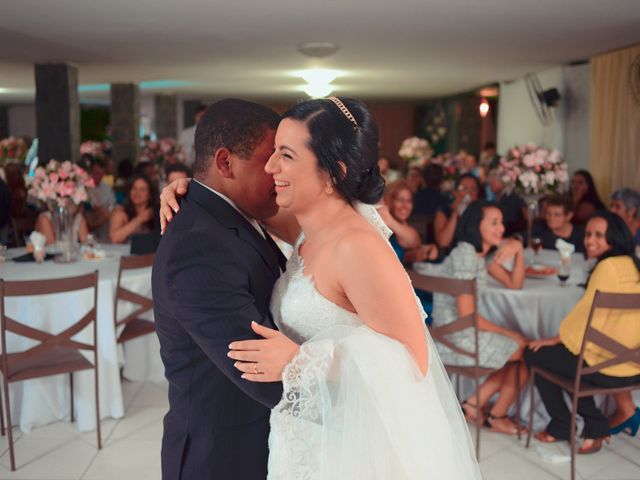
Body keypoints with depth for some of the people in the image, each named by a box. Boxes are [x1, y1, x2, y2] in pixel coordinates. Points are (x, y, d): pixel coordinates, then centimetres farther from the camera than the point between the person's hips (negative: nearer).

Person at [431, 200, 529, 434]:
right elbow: (466, 315, -21)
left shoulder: (482, 252, 10)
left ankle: (473, 404, 14)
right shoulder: (464, 254, -19)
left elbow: (514, 284, 13)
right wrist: (510, 334, -12)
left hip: (463, 333, 9)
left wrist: (518, 250, -2)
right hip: (454, 340, -9)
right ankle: (497, 416, 16)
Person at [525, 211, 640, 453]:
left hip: (611, 367, -8)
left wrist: (554, 339, 0)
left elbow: (586, 313, -14)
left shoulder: (608, 266, -17)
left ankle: (561, 427, 19)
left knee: (535, 354, 6)